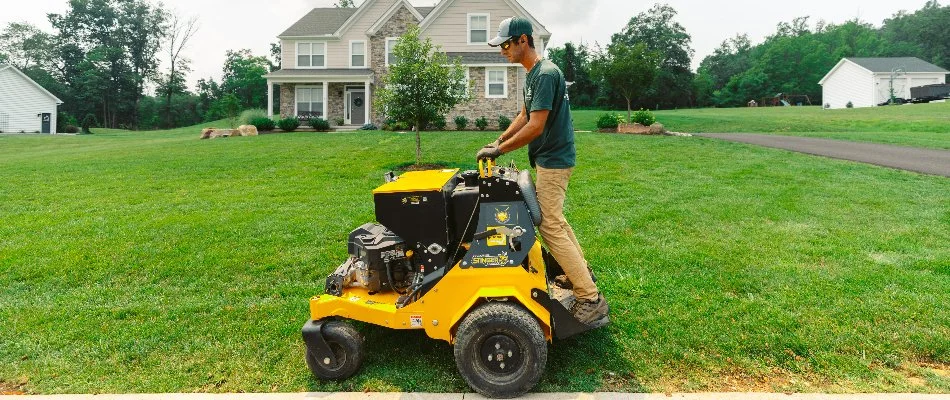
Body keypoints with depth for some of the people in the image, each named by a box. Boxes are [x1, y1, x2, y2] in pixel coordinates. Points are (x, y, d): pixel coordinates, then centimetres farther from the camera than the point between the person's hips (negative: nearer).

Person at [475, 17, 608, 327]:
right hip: (550, 159, 10)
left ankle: (590, 299, -6)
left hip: (553, 160, -10)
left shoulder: (545, 74, -20)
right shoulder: (532, 74, 12)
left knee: (550, 226, -10)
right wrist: (497, 142, 12)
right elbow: (524, 116, 19)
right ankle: (581, 273, 33)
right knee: (554, 220, 19)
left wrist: (499, 150, -17)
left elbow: (535, 127, -25)